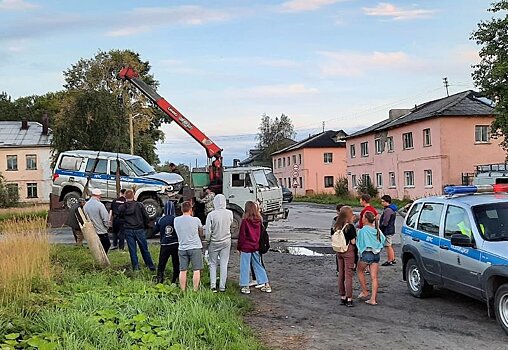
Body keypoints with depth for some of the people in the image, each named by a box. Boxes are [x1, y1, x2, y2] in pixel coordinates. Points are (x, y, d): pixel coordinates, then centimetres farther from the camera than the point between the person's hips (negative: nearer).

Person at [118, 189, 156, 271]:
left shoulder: (121, 208, 0)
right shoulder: (139, 205, -6)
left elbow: (120, 218, 8)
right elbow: (146, 216, -2)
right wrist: (145, 226, 12)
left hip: (128, 231, 1)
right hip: (139, 230, -1)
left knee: (132, 250, 8)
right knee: (144, 249, 8)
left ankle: (135, 267, 8)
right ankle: (151, 266, 13)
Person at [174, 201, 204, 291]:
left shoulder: (176, 220, -1)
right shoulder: (196, 220, -8)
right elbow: (201, 234, 6)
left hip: (182, 248, 3)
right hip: (195, 247, -3)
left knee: (183, 271, 8)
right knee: (196, 270, 3)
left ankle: (183, 291, 13)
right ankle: (195, 290, 4)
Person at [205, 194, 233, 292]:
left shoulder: (211, 215, -17)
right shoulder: (229, 213, -10)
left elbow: (208, 230, -14)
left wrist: (208, 240, 2)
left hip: (214, 243, -1)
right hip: (226, 242, 2)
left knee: (213, 264, 11)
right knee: (224, 264, 8)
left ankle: (213, 286, 7)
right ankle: (222, 286, 11)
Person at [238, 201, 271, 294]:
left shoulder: (245, 221, -15)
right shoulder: (259, 220, -1)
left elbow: (241, 235, -10)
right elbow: (261, 233, 9)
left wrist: (239, 247, -2)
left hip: (246, 247, -5)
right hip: (256, 247, 5)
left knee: (245, 266, 5)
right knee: (258, 265, 15)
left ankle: (245, 286, 9)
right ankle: (266, 285, 17)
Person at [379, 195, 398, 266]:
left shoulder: (388, 210, -21)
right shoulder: (392, 209, 13)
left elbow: (385, 222, -23)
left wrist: (380, 227, -10)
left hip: (387, 231, -11)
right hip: (391, 229, 11)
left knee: (388, 246, -3)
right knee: (390, 245, 18)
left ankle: (389, 261, 3)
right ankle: (393, 259, 25)